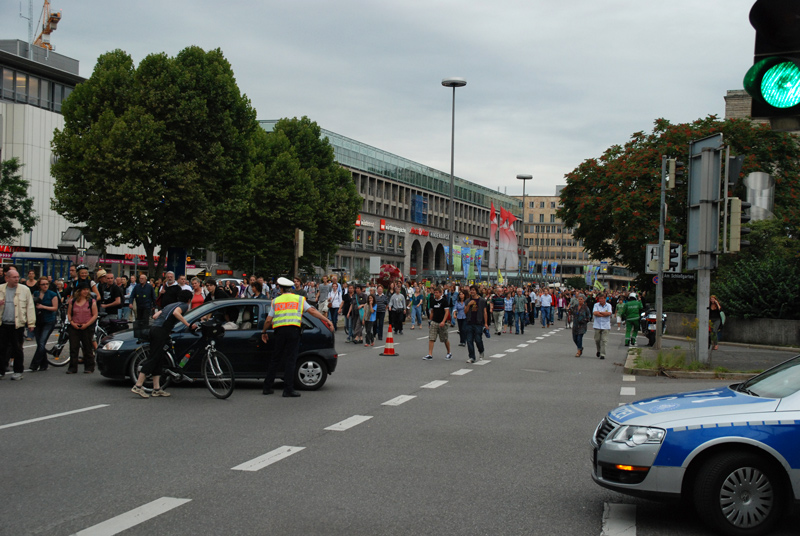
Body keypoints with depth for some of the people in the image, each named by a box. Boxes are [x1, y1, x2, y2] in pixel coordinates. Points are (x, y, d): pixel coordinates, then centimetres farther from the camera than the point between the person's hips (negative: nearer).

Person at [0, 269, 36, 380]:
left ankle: (18, 371, 13)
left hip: (18, 325, -2)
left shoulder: (24, 289, 2)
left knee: (17, 349, 4)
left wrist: (31, 323, -2)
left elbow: (30, 307, 2)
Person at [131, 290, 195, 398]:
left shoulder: (171, 305, 28)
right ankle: (138, 387, -11)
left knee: (158, 360, 11)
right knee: (153, 359, -8)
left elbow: (155, 316, 22)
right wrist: (188, 325, -16)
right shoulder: (184, 305, 5)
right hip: (161, 332, -9)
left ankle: (157, 389, 12)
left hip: (154, 328, 9)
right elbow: (176, 313, -17)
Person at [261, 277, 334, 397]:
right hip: (293, 330, -2)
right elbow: (312, 311, 0)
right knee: (290, 360, -2)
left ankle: (267, 387, 15)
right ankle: (288, 389, -5)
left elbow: (268, 320, 10)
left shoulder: (275, 301, 14)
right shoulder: (299, 299, 11)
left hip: (279, 331, 2)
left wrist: (264, 332, 25)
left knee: (274, 359, 11)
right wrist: (327, 321, 0)